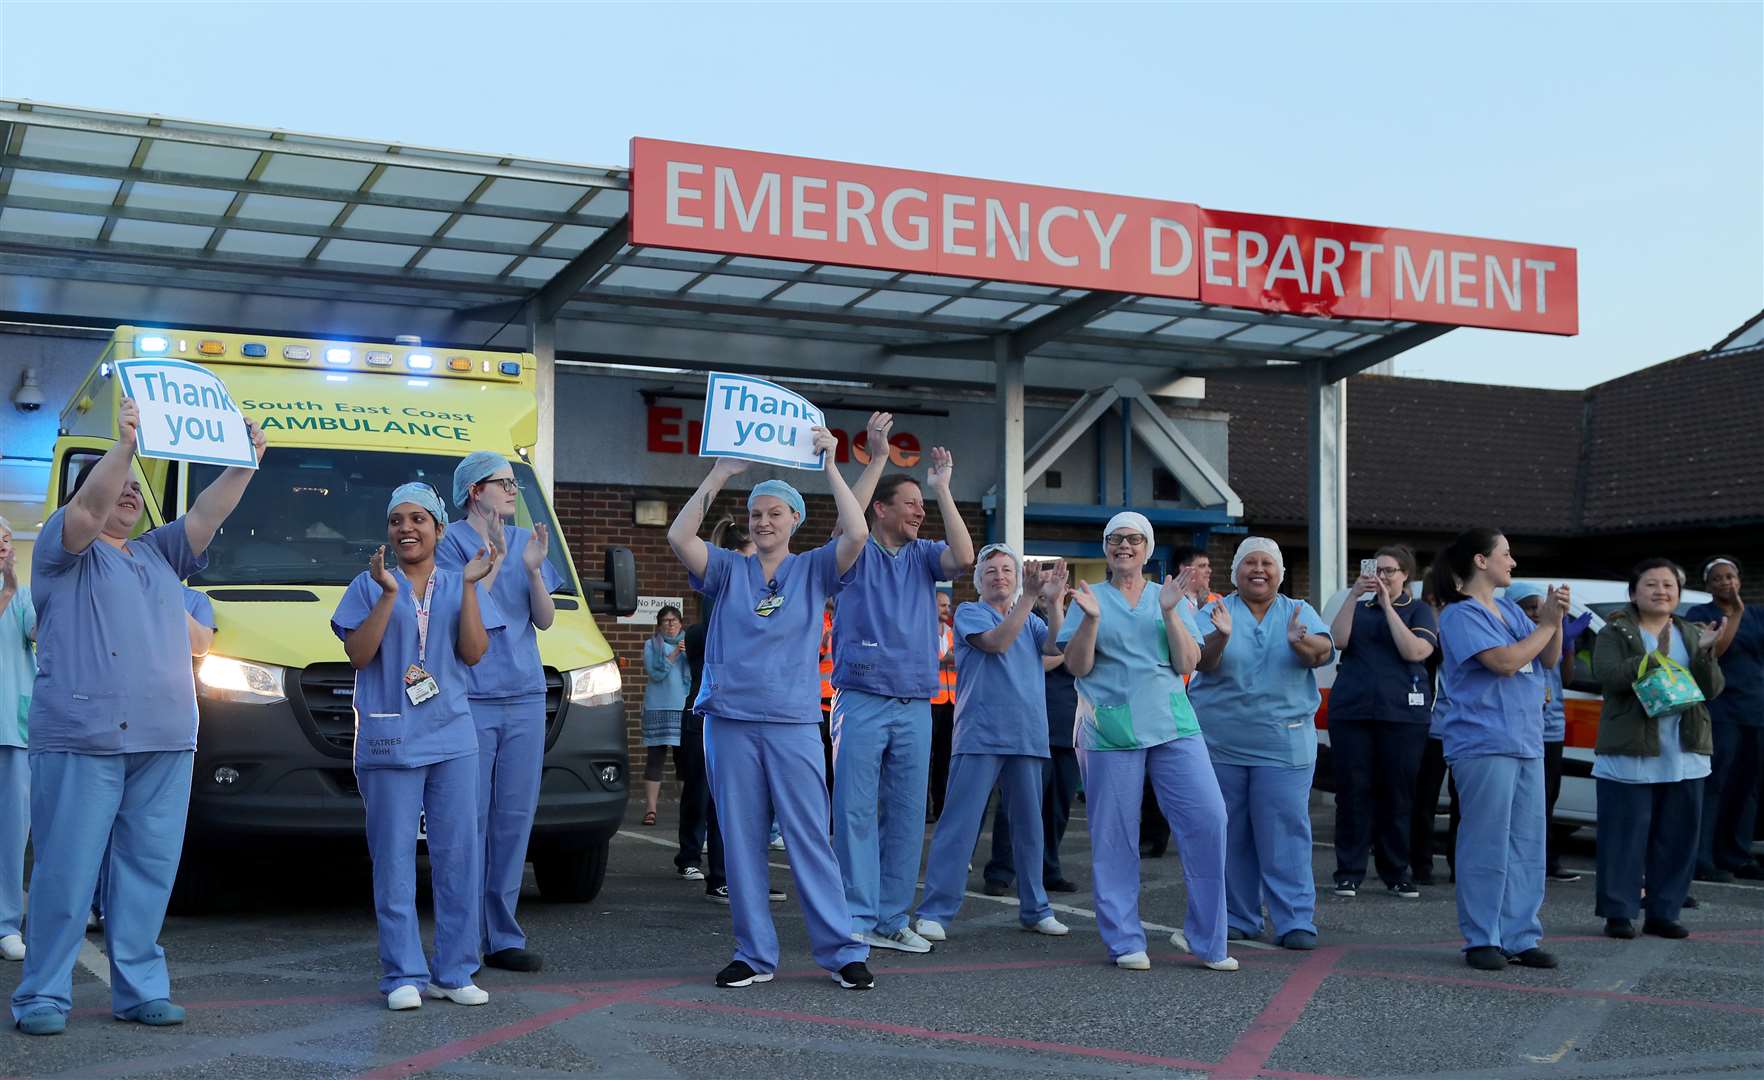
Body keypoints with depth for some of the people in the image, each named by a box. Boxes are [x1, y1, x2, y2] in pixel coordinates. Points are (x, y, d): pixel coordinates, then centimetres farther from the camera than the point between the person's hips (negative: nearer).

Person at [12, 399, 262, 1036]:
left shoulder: (160, 554, 23)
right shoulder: (65, 548, 8)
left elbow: (206, 514, 10)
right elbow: (86, 510, -12)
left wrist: (244, 463, -2)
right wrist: (123, 445, -22)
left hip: (165, 742, 5)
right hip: (81, 738, -5)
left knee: (150, 869, 5)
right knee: (66, 870, -5)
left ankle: (140, 989, 11)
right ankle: (43, 995, 1)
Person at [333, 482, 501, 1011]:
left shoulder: (460, 586, 13)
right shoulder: (368, 585, 7)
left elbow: (473, 652, 0)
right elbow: (358, 654, -4)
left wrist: (471, 586, -7)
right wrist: (388, 594, -13)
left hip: (453, 738, 2)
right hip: (389, 740, -2)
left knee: (459, 854, 2)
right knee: (394, 858, -3)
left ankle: (454, 973, 9)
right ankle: (404, 976, 2)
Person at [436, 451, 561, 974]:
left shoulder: (526, 540, 14)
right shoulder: (451, 542, -1)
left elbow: (545, 620, 10)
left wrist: (534, 570, -6)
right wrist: (494, 562, -15)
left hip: (525, 697, 5)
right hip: (469, 699, -5)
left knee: (515, 818, 5)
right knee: (470, 818, -5)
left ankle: (503, 936, 11)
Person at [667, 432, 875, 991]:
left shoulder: (814, 569, 7)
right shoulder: (728, 570, 10)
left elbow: (857, 533, -10)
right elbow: (678, 535, -6)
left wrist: (829, 463, -7)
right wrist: (721, 471, -7)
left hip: (793, 724, -2)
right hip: (730, 722, 2)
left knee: (809, 839, -3)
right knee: (740, 842, 4)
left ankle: (842, 951, 2)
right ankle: (754, 954, 12)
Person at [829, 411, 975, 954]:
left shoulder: (924, 556, 13)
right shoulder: (858, 554, 3)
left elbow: (964, 557, -6)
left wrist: (943, 488, -4)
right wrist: (877, 459, -18)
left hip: (915, 706, 4)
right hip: (862, 702, -4)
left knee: (906, 816, 5)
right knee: (855, 812, -5)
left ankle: (892, 919, 11)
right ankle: (857, 918, -2)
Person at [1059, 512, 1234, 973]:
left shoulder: (1169, 598, 13)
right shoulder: (1091, 598, 8)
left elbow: (1187, 664, 3)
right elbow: (1077, 666, 0)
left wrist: (1170, 612, -8)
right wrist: (1091, 618, -14)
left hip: (1172, 726, 2)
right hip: (1110, 729, -1)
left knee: (1208, 820, -9)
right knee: (1114, 836, -1)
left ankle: (1204, 937, 2)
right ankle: (1125, 942, 11)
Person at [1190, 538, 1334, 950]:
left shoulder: (1300, 612, 6)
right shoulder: (1215, 612, 4)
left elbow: (1323, 652, -13)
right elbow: (1202, 661, -12)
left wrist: (1301, 642, -35)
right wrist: (1221, 636, -33)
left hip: (1283, 743, -1)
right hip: (1220, 743, 1)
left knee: (1286, 833, -5)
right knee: (1228, 834, 7)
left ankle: (1295, 921, -2)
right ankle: (1236, 918, 17)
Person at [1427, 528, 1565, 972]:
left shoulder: (1511, 611, 15)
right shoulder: (1461, 614, -8)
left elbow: (1549, 658, 14)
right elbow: (1505, 661, -17)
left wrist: (1555, 618, -1)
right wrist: (1546, 623, -10)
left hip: (1527, 743, 8)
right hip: (1483, 744, -8)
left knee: (1527, 844, 8)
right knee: (1487, 845, -5)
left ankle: (1520, 938, 14)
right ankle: (1482, 940, 3)